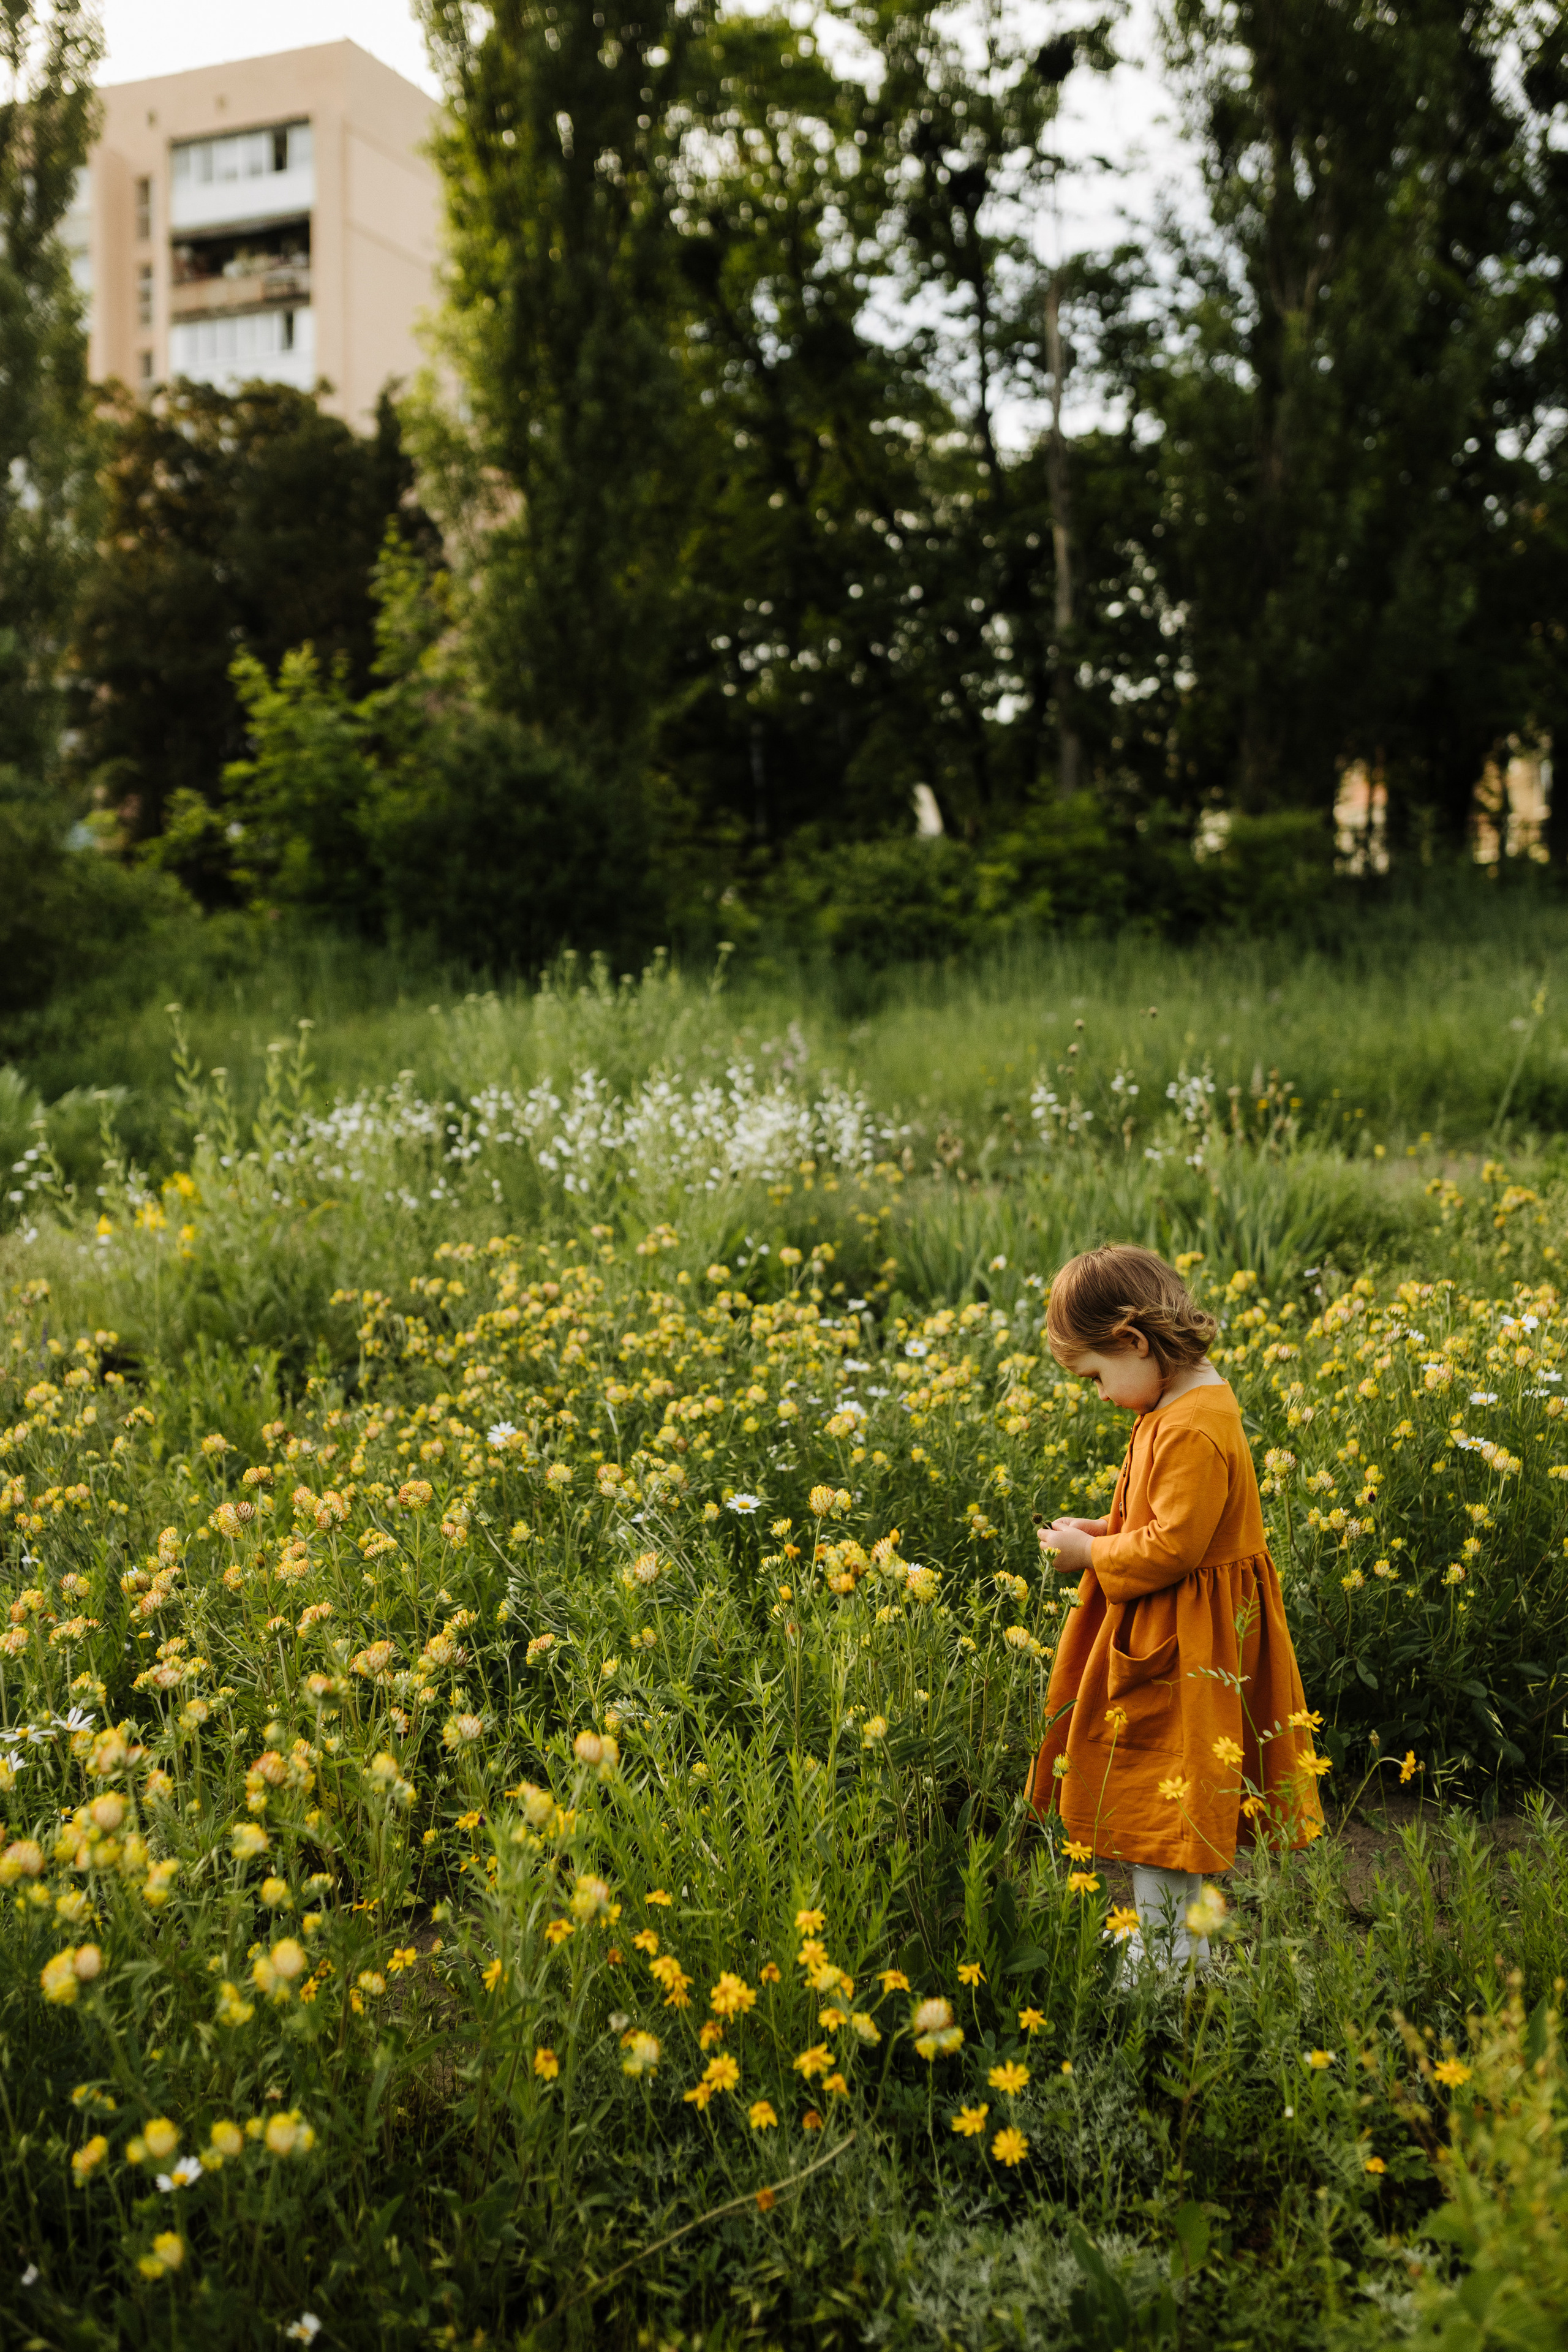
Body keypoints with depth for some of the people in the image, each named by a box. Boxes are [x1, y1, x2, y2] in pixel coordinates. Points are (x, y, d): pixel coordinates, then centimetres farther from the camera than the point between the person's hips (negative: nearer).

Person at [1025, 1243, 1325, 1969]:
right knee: (1167, 1813, 18)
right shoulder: (1185, 1404, 7)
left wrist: (1092, 1554, -14)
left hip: (1181, 1656, -10)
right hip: (1166, 1637, 10)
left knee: (1159, 1818, 0)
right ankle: (1168, 1945, 29)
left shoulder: (1193, 1431, -26)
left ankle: (1169, 1962, 11)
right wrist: (1103, 1531, 5)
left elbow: (1173, 1546, -27)